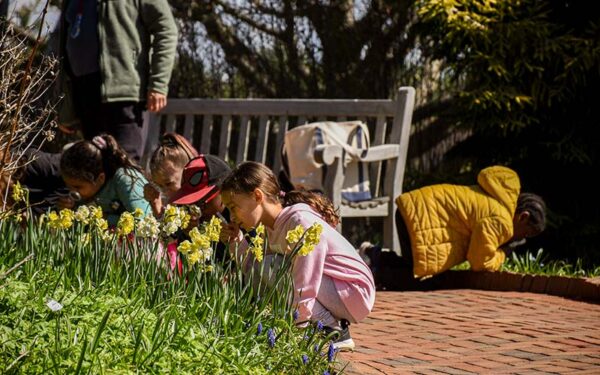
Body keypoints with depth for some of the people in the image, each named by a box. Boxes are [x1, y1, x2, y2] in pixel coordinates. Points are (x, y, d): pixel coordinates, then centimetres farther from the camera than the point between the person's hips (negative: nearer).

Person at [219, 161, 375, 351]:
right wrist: (236, 242, -6)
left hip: (355, 293, -9)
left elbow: (303, 298, -27)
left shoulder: (301, 223, -23)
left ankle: (334, 331, -10)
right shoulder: (274, 225, 3)